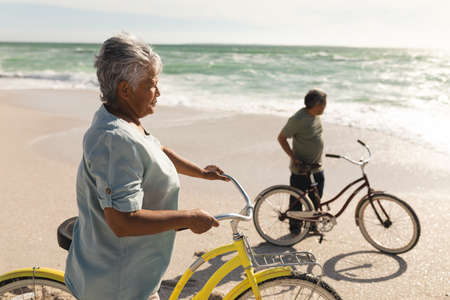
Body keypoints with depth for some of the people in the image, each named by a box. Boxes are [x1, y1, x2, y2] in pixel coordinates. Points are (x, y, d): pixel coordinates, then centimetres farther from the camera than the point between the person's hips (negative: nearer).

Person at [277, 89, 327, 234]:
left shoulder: (316, 116, 3)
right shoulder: (298, 119, -22)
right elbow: (281, 138, -15)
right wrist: (293, 157, -21)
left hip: (317, 168, 7)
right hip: (301, 169, -7)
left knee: (316, 199, 17)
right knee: (297, 200, 8)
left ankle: (311, 223, 38)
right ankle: (295, 226, 28)